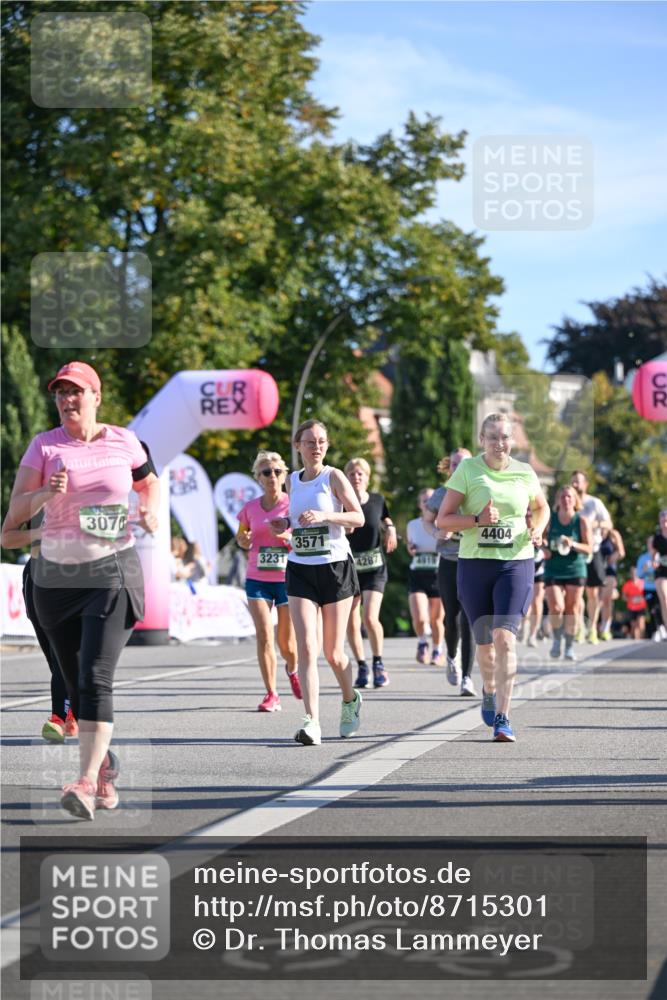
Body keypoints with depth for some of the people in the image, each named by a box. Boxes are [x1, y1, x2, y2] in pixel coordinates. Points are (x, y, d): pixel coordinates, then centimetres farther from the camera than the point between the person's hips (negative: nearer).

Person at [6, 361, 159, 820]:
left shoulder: (123, 441, 3)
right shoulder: (44, 445, 1)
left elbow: (150, 483, 21)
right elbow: (17, 510, -2)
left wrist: (152, 510, 0)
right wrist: (47, 494, -21)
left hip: (113, 572, -2)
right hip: (56, 576, 3)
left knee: (95, 678, -17)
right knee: (76, 682, 10)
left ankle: (87, 782, -24)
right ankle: (106, 765, 30)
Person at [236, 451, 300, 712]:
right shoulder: (250, 508, 2)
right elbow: (242, 540, 16)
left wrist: (291, 539, -22)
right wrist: (244, 540, -7)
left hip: (288, 579, -1)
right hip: (257, 580, 1)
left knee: (287, 643, 6)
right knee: (264, 636, -11)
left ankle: (292, 670, 41)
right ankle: (272, 694, -5)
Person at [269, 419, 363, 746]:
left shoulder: (333, 477, -4)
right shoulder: (293, 481, 10)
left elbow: (358, 517, -7)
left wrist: (324, 515, -22)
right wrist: (285, 524, 4)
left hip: (336, 567, -3)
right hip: (300, 570, 3)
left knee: (333, 653, 5)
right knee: (306, 648, -13)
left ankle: (350, 701, 35)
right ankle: (312, 722, -19)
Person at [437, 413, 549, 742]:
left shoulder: (524, 473, 4)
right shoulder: (467, 470, -2)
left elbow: (541, 507, 23)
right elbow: (442, 520, -4)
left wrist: (537, 529, 2)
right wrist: (477, 519, -19)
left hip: (516, 564, 0)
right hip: (474, 565, 0)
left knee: (505, 637, -17)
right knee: (484, 642, 11)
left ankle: (502, 718, -17)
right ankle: (489, 691, 43)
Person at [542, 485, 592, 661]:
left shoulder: (581, 521, -3)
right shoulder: (550, 520, 0)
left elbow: (589, 548, -6)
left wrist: (573, 544, -23)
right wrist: (543, 549, -7)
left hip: (575, 570, 0)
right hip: (553, 571, 0)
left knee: (572, 609, 3)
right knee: (556, 608, -14)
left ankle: (569, 646, 18)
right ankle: (557, 639, 12)